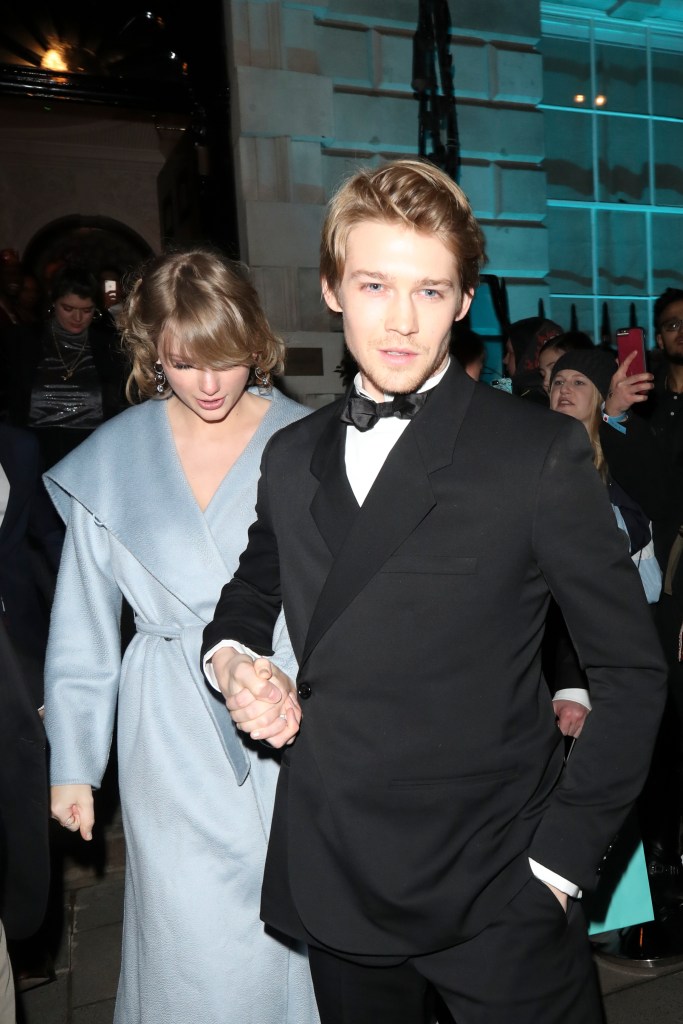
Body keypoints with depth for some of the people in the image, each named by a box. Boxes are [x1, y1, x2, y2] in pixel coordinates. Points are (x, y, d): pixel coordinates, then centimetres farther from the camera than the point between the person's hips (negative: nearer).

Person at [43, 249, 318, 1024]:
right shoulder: (111, 459, 1)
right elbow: (82, 631, 7)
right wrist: (72, 762, 9)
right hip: (173, 744, 1)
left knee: (295, 939, 13)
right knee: (197, 955, 11)